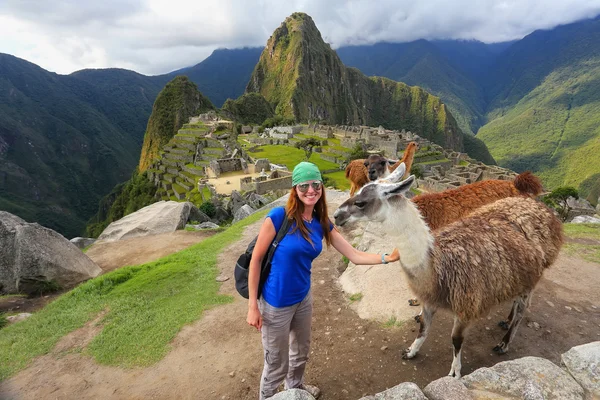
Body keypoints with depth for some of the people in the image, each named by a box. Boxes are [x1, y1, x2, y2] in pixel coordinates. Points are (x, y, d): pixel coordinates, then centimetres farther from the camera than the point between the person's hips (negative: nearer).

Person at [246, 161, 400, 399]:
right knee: (277, 363, 14)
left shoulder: (322, 224, -5)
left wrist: (387, 258, -9)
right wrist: (252, 305, -14)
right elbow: (256, 259, -16)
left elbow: (355, 256, 0)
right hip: (276, 304, -6)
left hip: (304, 298, 6)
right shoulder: (278, 217, -23)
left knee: (301, 352, 29)